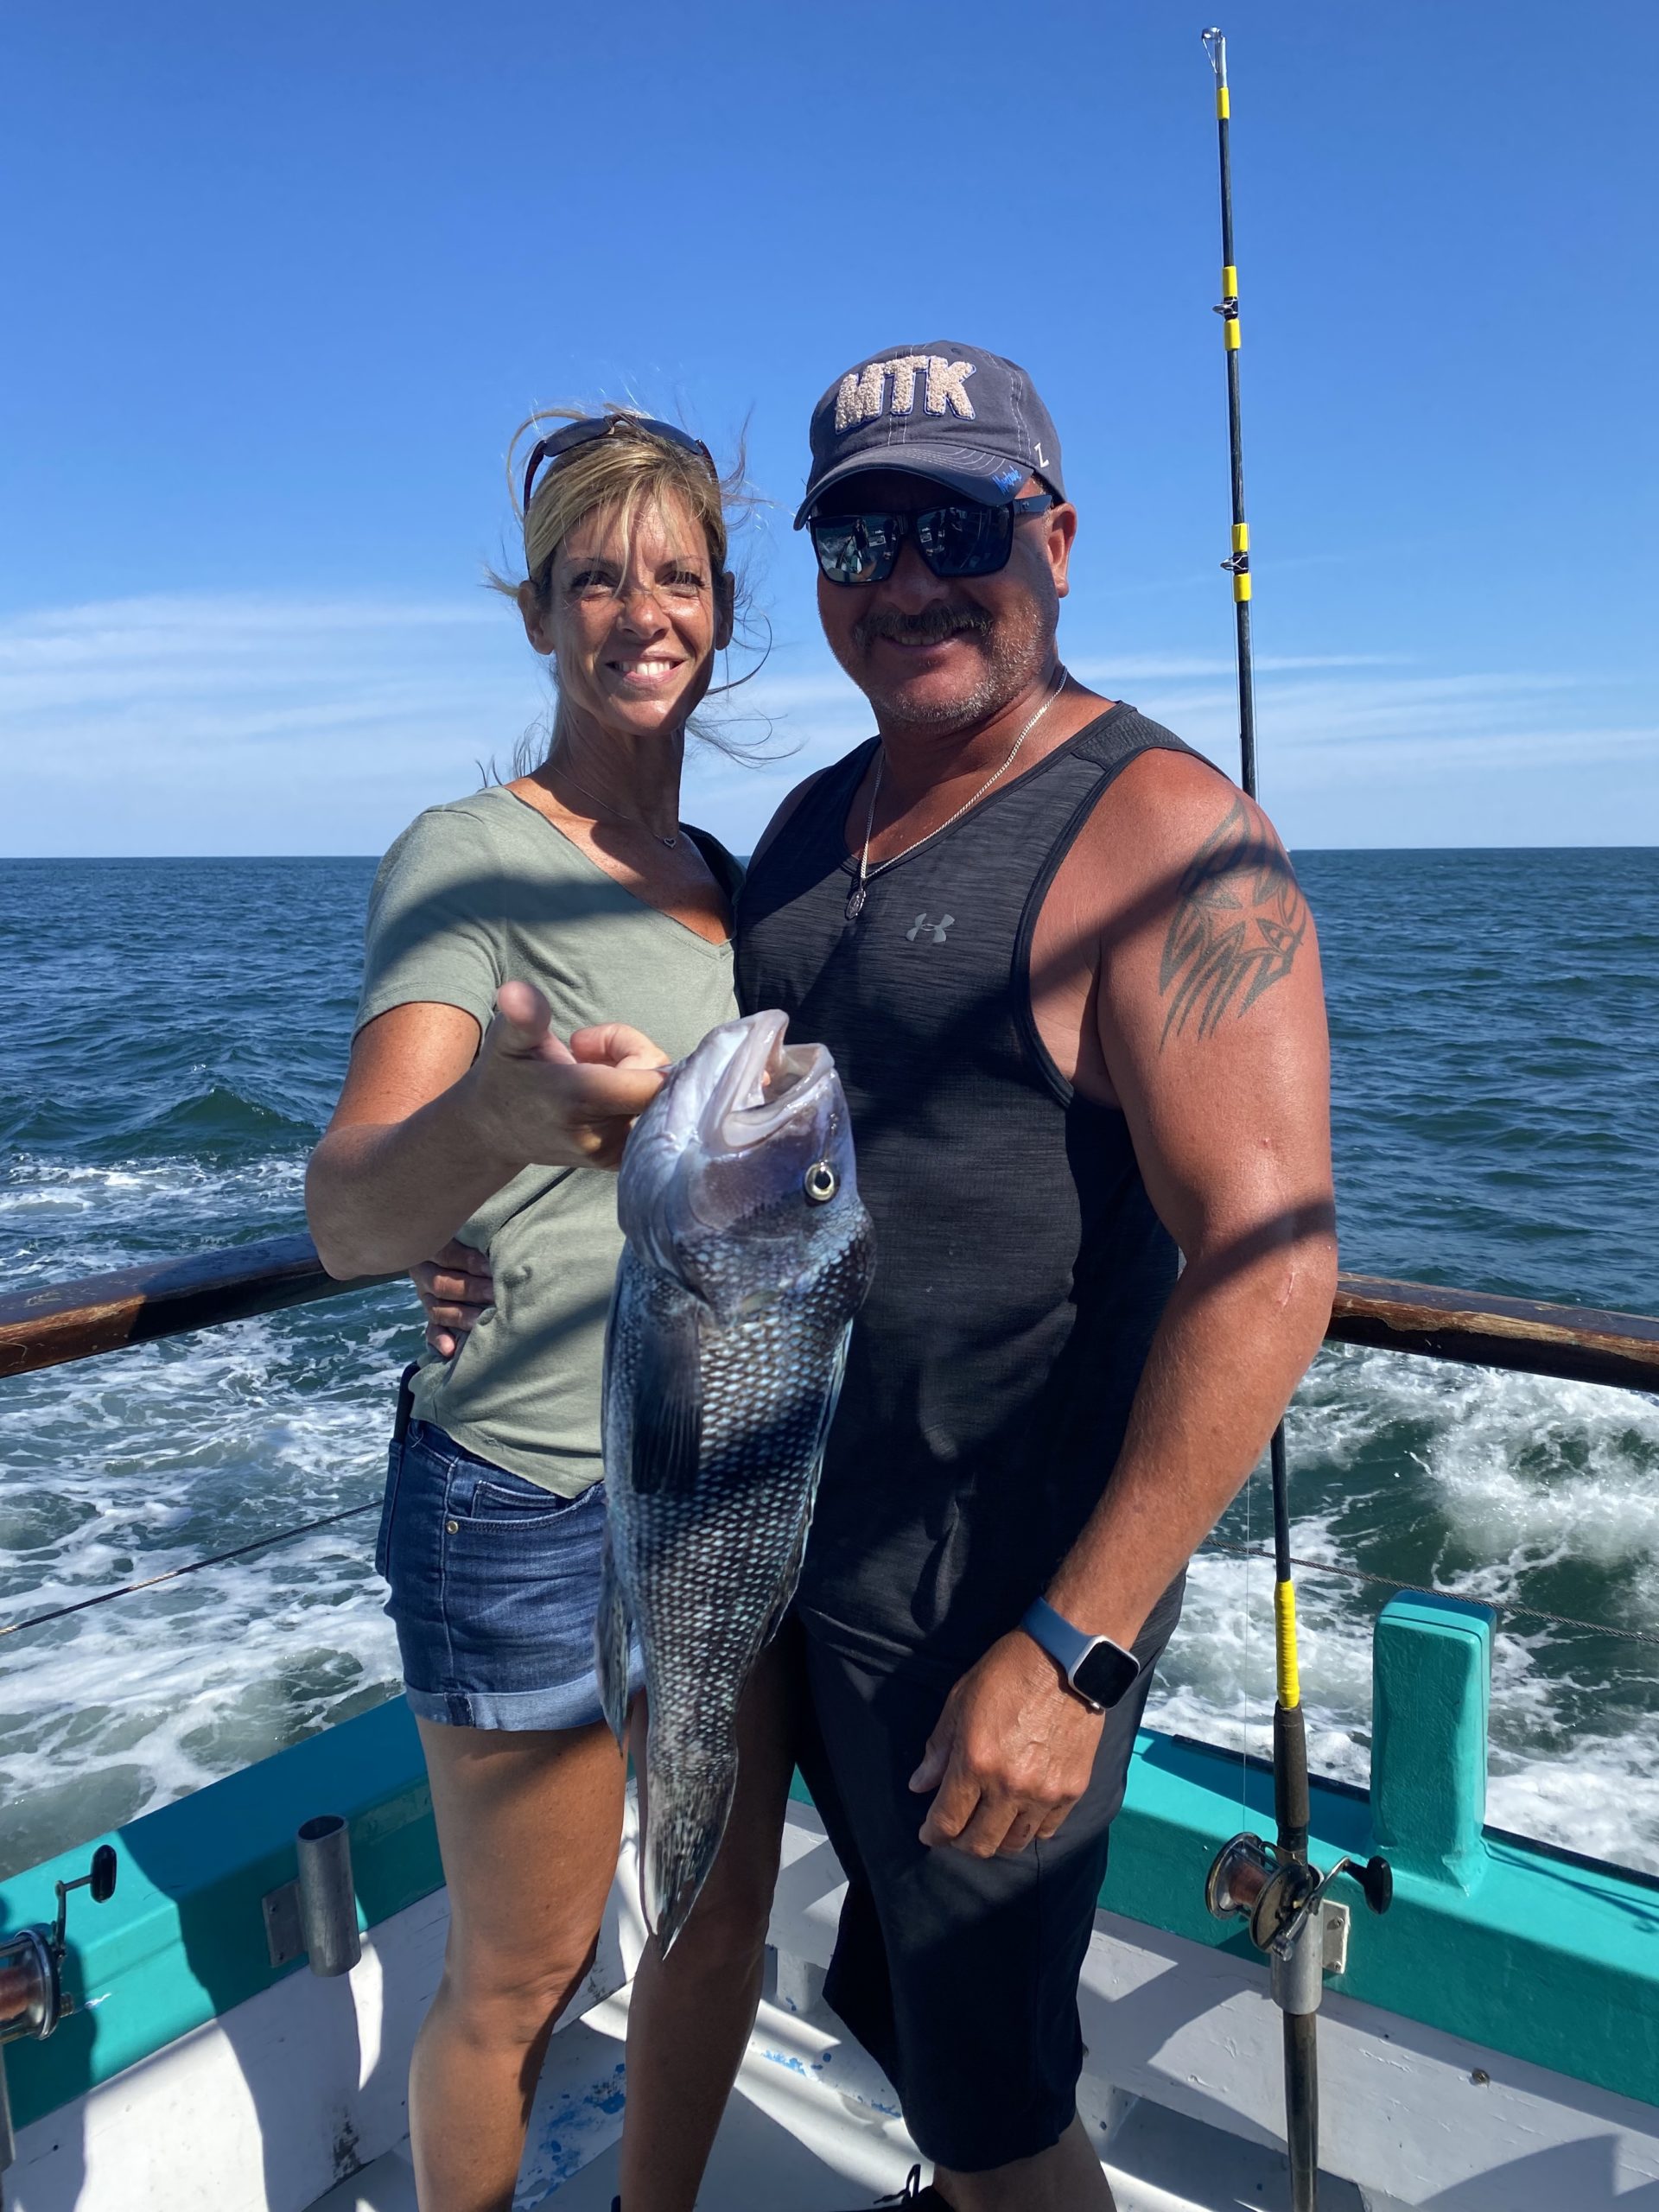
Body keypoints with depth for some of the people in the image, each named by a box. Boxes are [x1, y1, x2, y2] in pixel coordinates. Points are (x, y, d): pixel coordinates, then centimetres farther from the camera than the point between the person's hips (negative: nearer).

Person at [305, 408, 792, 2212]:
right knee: (517, 1982, 12)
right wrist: (487, 1122, -48)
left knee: (722, 1929, 20)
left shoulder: (724, 875, 8)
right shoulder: (470, 857, -13)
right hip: (536, 1503, -6)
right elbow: (346, 1217, -27)